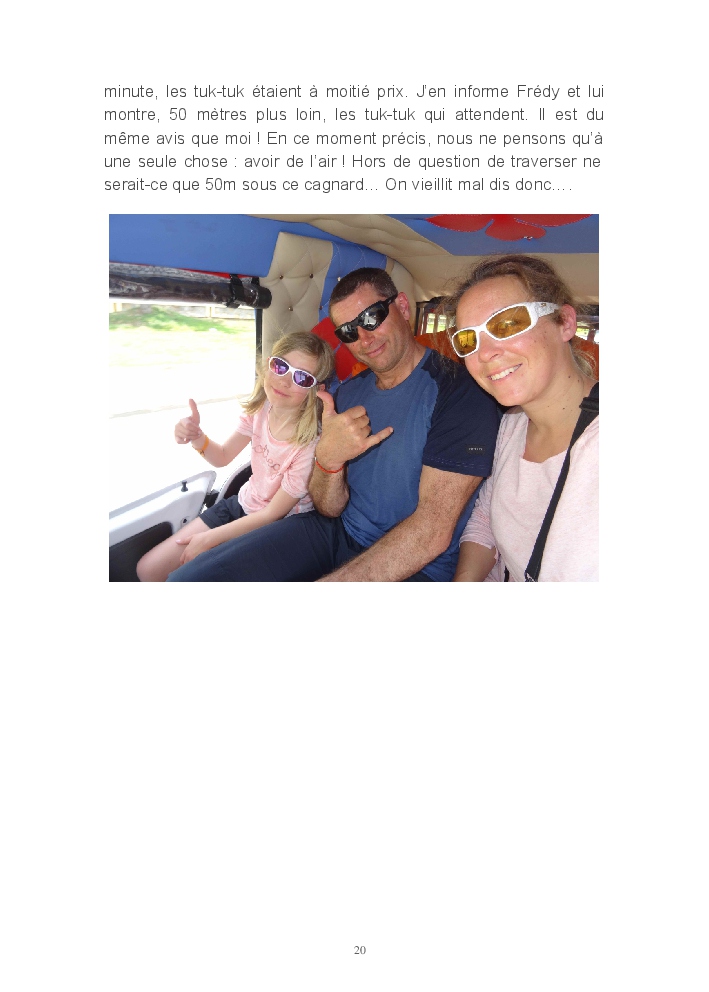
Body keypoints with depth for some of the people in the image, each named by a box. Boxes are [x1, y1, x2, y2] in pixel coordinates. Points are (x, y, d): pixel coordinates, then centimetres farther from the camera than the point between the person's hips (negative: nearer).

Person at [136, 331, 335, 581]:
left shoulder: (309, 443, -28)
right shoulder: (260, 408, -10)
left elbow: (273, 513, -18)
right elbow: (223, 457, 5)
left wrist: (209, 538, -12)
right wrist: (196, 437, -18)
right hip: (241, 505, 6)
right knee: (148, 570, 3)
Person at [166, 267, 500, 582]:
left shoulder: (458, 390, -14)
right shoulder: (347, 394, 8)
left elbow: (432, 533, -21)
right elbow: (330, 509, 6)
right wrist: (328, 458, -18)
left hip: (416, 566, -6)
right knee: (188, 579, -9)